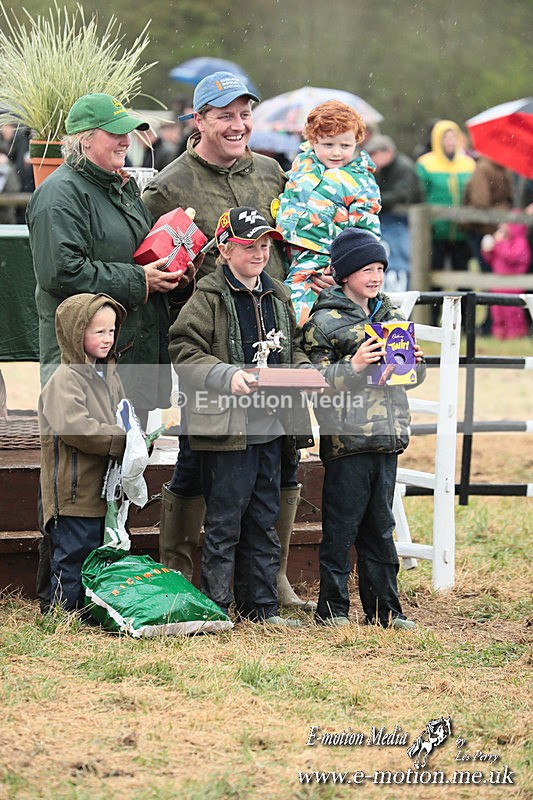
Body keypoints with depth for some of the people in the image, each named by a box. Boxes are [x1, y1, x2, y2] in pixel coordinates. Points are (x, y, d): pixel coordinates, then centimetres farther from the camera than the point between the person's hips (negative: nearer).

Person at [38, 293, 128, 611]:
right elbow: (74, 427, -27)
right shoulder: (65, 380, -14)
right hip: (75, 492, -9)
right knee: (74, 555, -5)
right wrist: (123, 441, -24)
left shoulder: (109, 376, 15)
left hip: (106, 488, 9)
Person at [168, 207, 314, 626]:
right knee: (224, 521, -2)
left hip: (271, 425, 7)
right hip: (226, 427, -6)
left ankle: (261, 605, 19)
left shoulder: (278, 296, 13)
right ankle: (216, 606, 5)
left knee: (264, 520, 12)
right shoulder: (208, 298, -7)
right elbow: (185, 353, -12)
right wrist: (227, 376, -24)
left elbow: (294, 347, 23)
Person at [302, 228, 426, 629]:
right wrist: (353, 366, -20)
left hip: (387, 436, 6)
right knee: (340, 528, 0)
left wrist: (416, 363, 3)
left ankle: (384, 609, 18)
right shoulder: (324, 321, -5)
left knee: (380, 528, 12)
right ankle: (333, 608, 9)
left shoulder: (391, 315, 15)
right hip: (346, 440, -6)